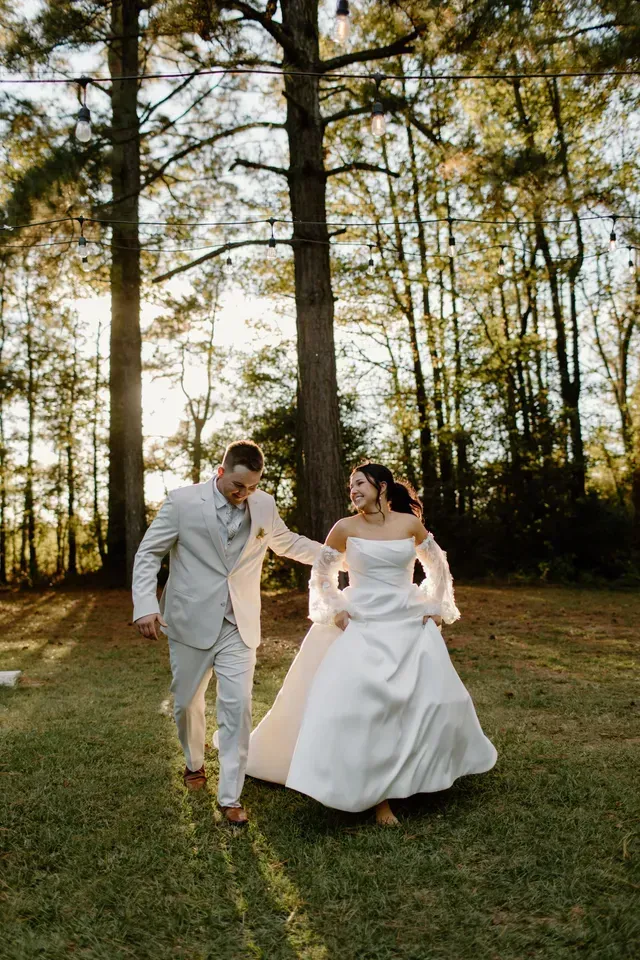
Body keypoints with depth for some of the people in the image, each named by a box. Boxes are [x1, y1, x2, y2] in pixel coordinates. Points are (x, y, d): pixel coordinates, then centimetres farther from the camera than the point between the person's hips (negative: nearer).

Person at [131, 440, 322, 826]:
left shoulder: (265, 505, 0)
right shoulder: (183, 501, -11)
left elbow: (288, 543, 18)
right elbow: (148, 553, -5)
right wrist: (146, 605, -17)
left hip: (239, 627, 1)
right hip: (191, 623, -1)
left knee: (238, 709, -4)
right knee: (188, 703, 15)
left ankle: (230, 797, 10)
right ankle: (195, 764, 44)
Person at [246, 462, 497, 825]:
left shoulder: (409, 523, -1)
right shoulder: (346, 527, -3)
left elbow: (438, 565, 13)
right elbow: (321, 572, 9)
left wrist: (436, 607, 7)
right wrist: (334, 610, -2)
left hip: (410, 625, 2)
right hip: (362, 627, -2)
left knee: (433, 698, 6)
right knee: (361, 705, -7)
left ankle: (422, 770, 34)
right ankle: (377, 793, 7)